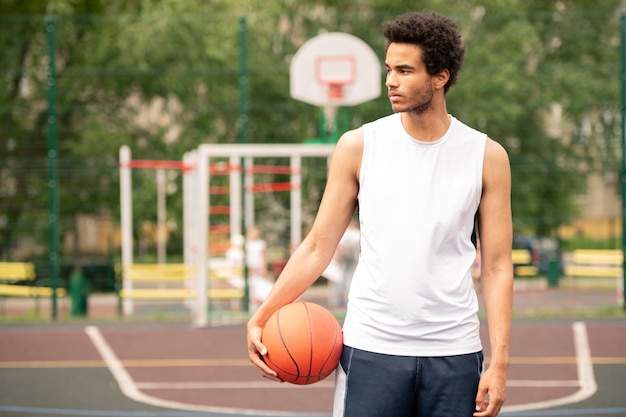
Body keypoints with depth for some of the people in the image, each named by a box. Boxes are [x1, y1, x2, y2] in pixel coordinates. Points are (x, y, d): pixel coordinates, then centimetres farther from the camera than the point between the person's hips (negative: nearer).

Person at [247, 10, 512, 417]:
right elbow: (318, 247, 4)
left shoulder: (487, 157, 2)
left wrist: (499, 362, -5)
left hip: (453, 353, 0)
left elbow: (497, 266, 2)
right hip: (371, 349, 0)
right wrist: (261, 318, -7)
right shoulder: (358, 147, 2)